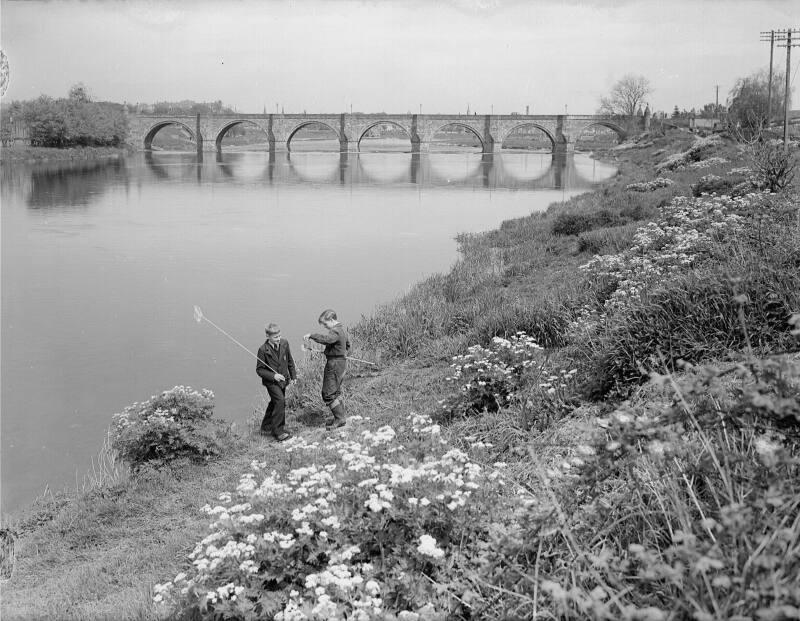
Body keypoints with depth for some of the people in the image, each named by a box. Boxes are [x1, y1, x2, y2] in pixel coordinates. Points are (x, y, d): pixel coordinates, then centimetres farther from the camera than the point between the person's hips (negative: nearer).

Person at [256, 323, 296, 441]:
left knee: (274, 403, 16)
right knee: (280, 401, -20)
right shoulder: (263, 350, -18)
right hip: (271, 381, -6)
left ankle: (266, 428, 34)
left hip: (283, 379, 6)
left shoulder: (284, 343, -4)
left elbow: (290, 361, 11)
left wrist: (293, 376, 14)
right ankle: (278, 432, -14)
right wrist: (273, 376, -23)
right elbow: (259, 369, -12)